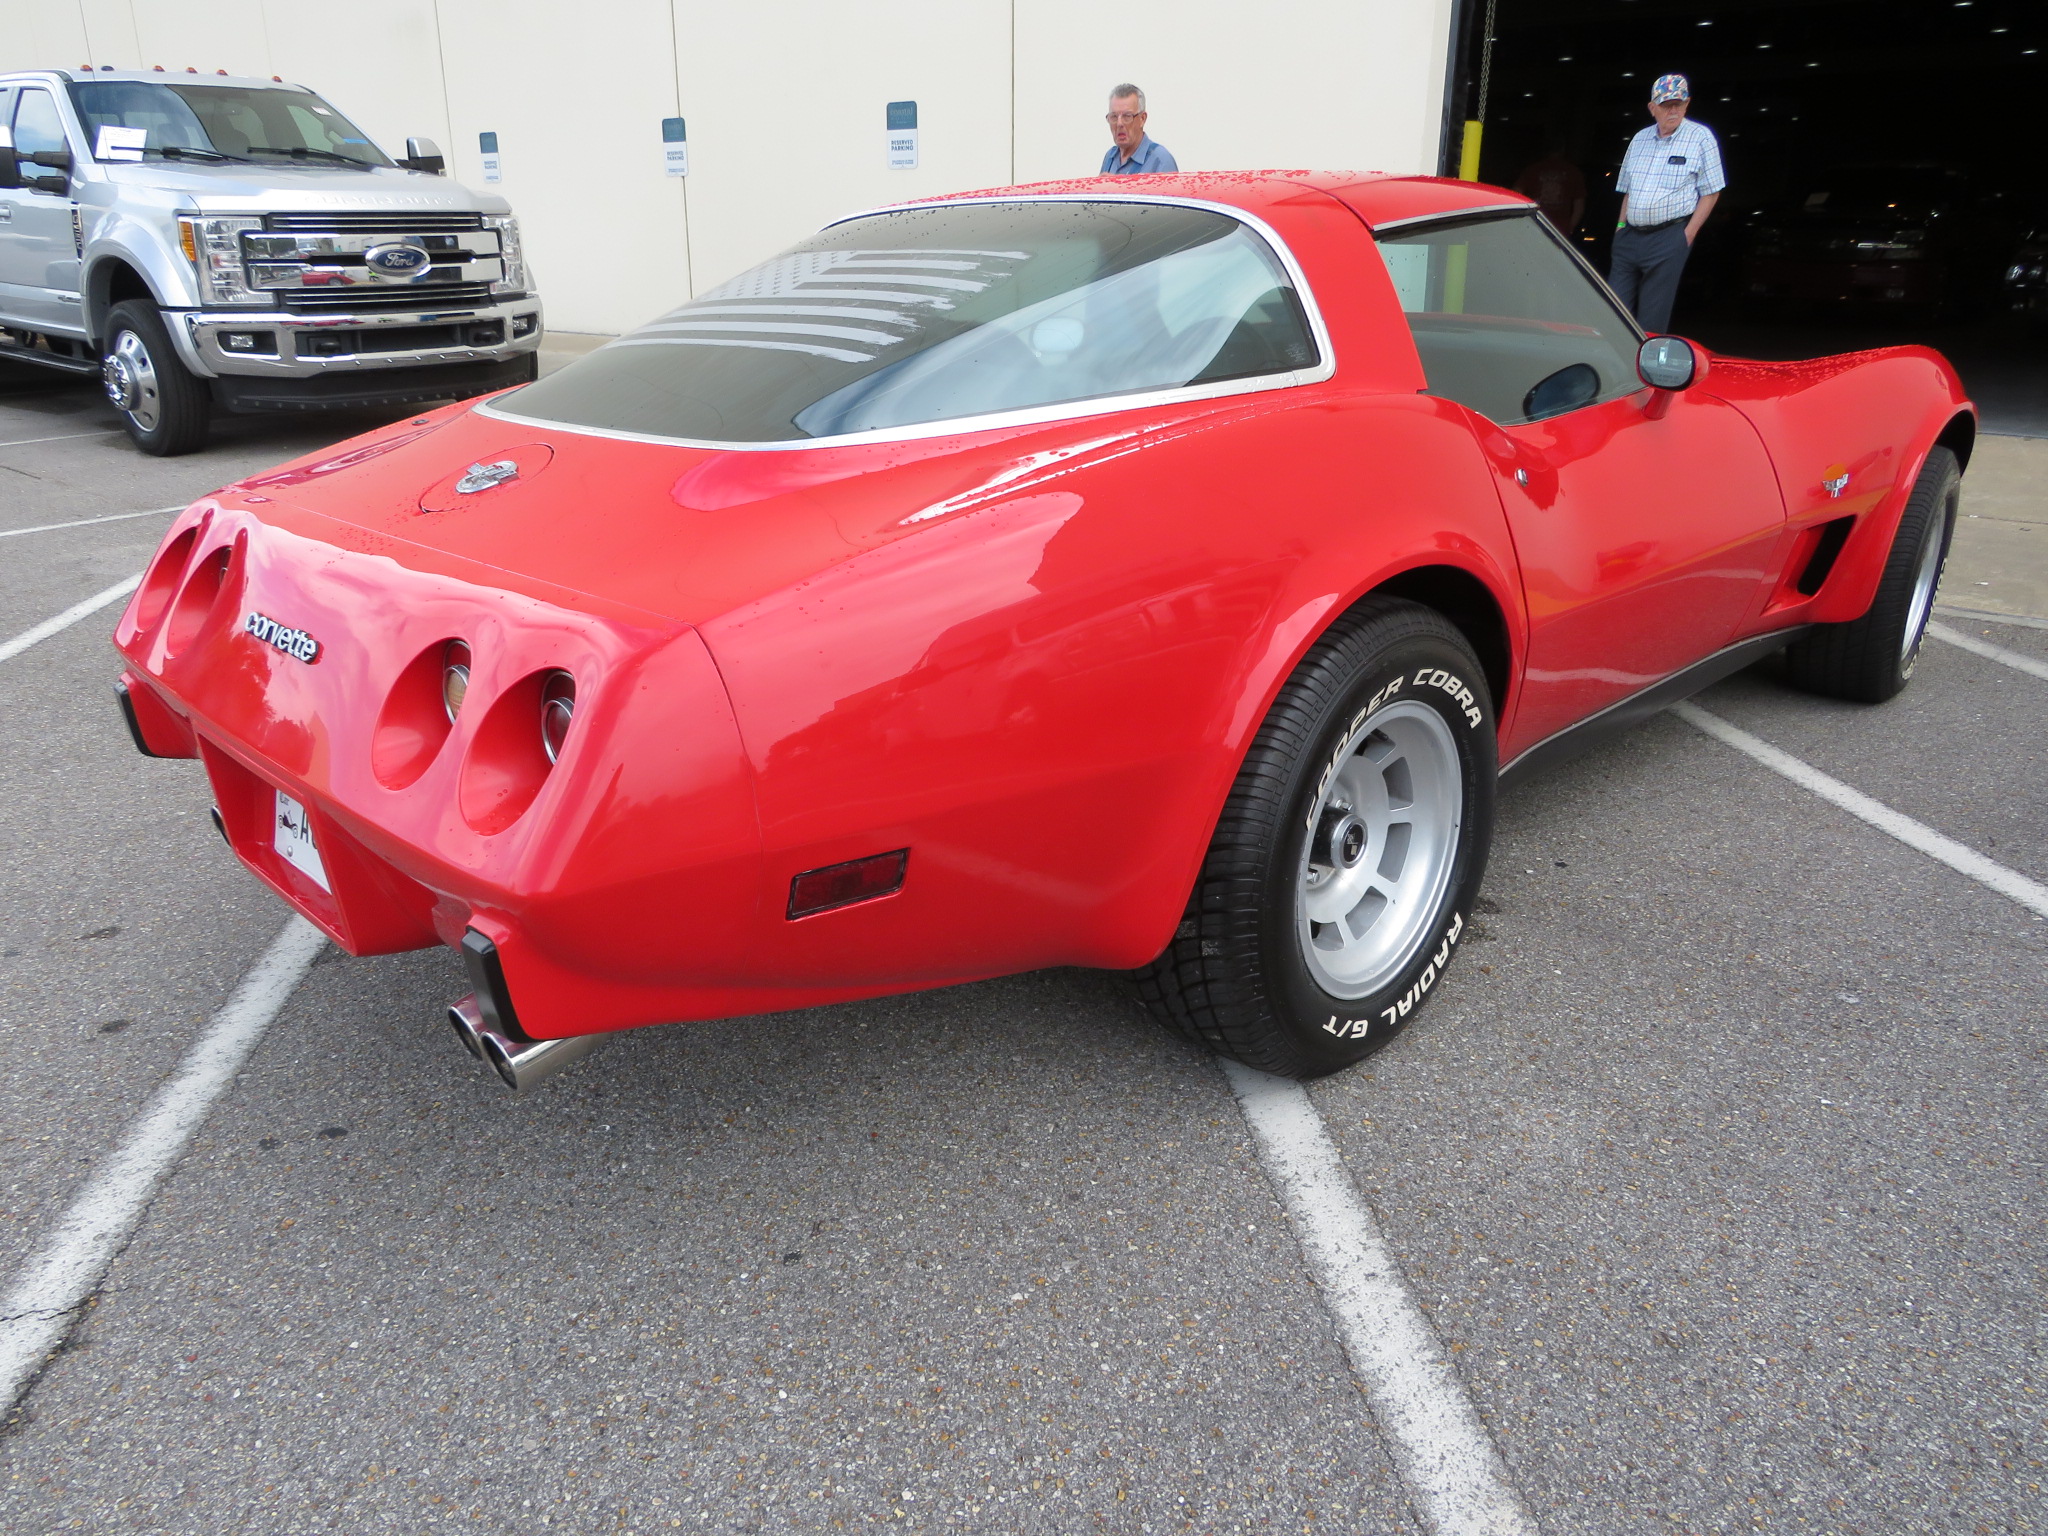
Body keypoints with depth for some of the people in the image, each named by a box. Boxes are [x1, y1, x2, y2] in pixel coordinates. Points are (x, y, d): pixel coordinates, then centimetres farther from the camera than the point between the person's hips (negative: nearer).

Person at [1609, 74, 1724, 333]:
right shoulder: (1639, 139, 15)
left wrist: (1688, 234, -9)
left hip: (1669, 237, -5)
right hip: (1630, 236, 5)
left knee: (1651, 321, -6)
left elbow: (1710, 192, -1)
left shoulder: (1700, 137, 0)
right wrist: (1621, 226, 10)